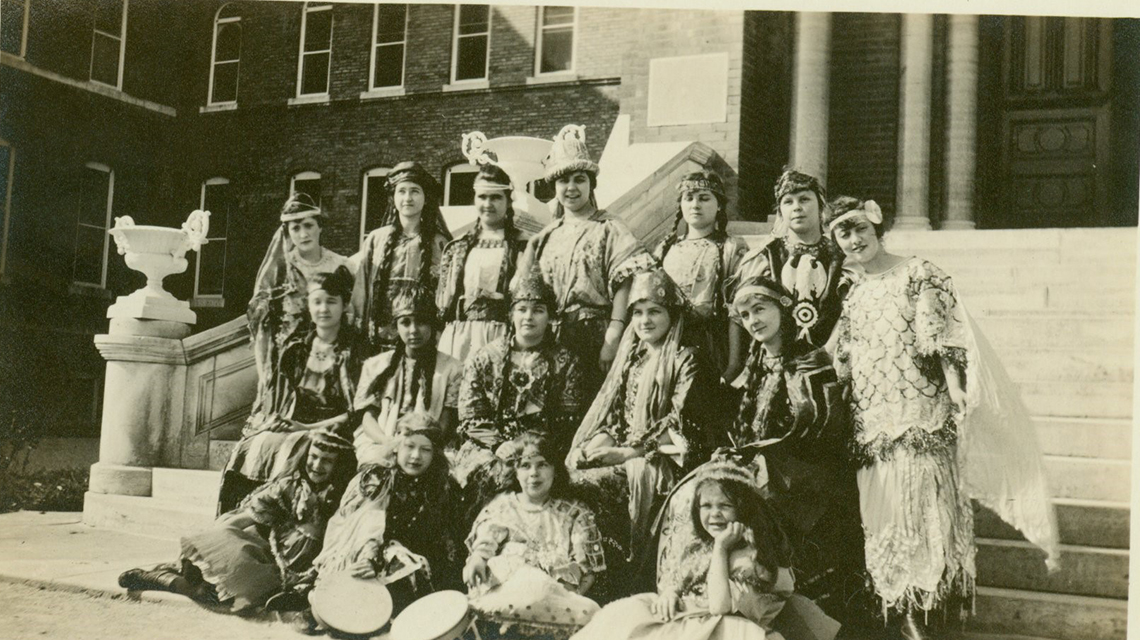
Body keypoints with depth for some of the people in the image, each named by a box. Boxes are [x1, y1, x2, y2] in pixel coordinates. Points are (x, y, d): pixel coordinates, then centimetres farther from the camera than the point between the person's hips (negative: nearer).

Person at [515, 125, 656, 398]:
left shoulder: (609, 229, 0)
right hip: (550, 340, 4)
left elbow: (623, 286, -8)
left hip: (593, 337, -4)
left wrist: (612, 340, -16)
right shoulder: (547, 234, 17)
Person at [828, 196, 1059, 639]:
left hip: (921, 420, -5)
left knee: (925, 512, -6)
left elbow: (945, 341, -9)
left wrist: (958, 398, -17)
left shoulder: (920, 276, -1)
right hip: (871, 427, 6)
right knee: (883, 522, 6)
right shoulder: (853, 298, 17)